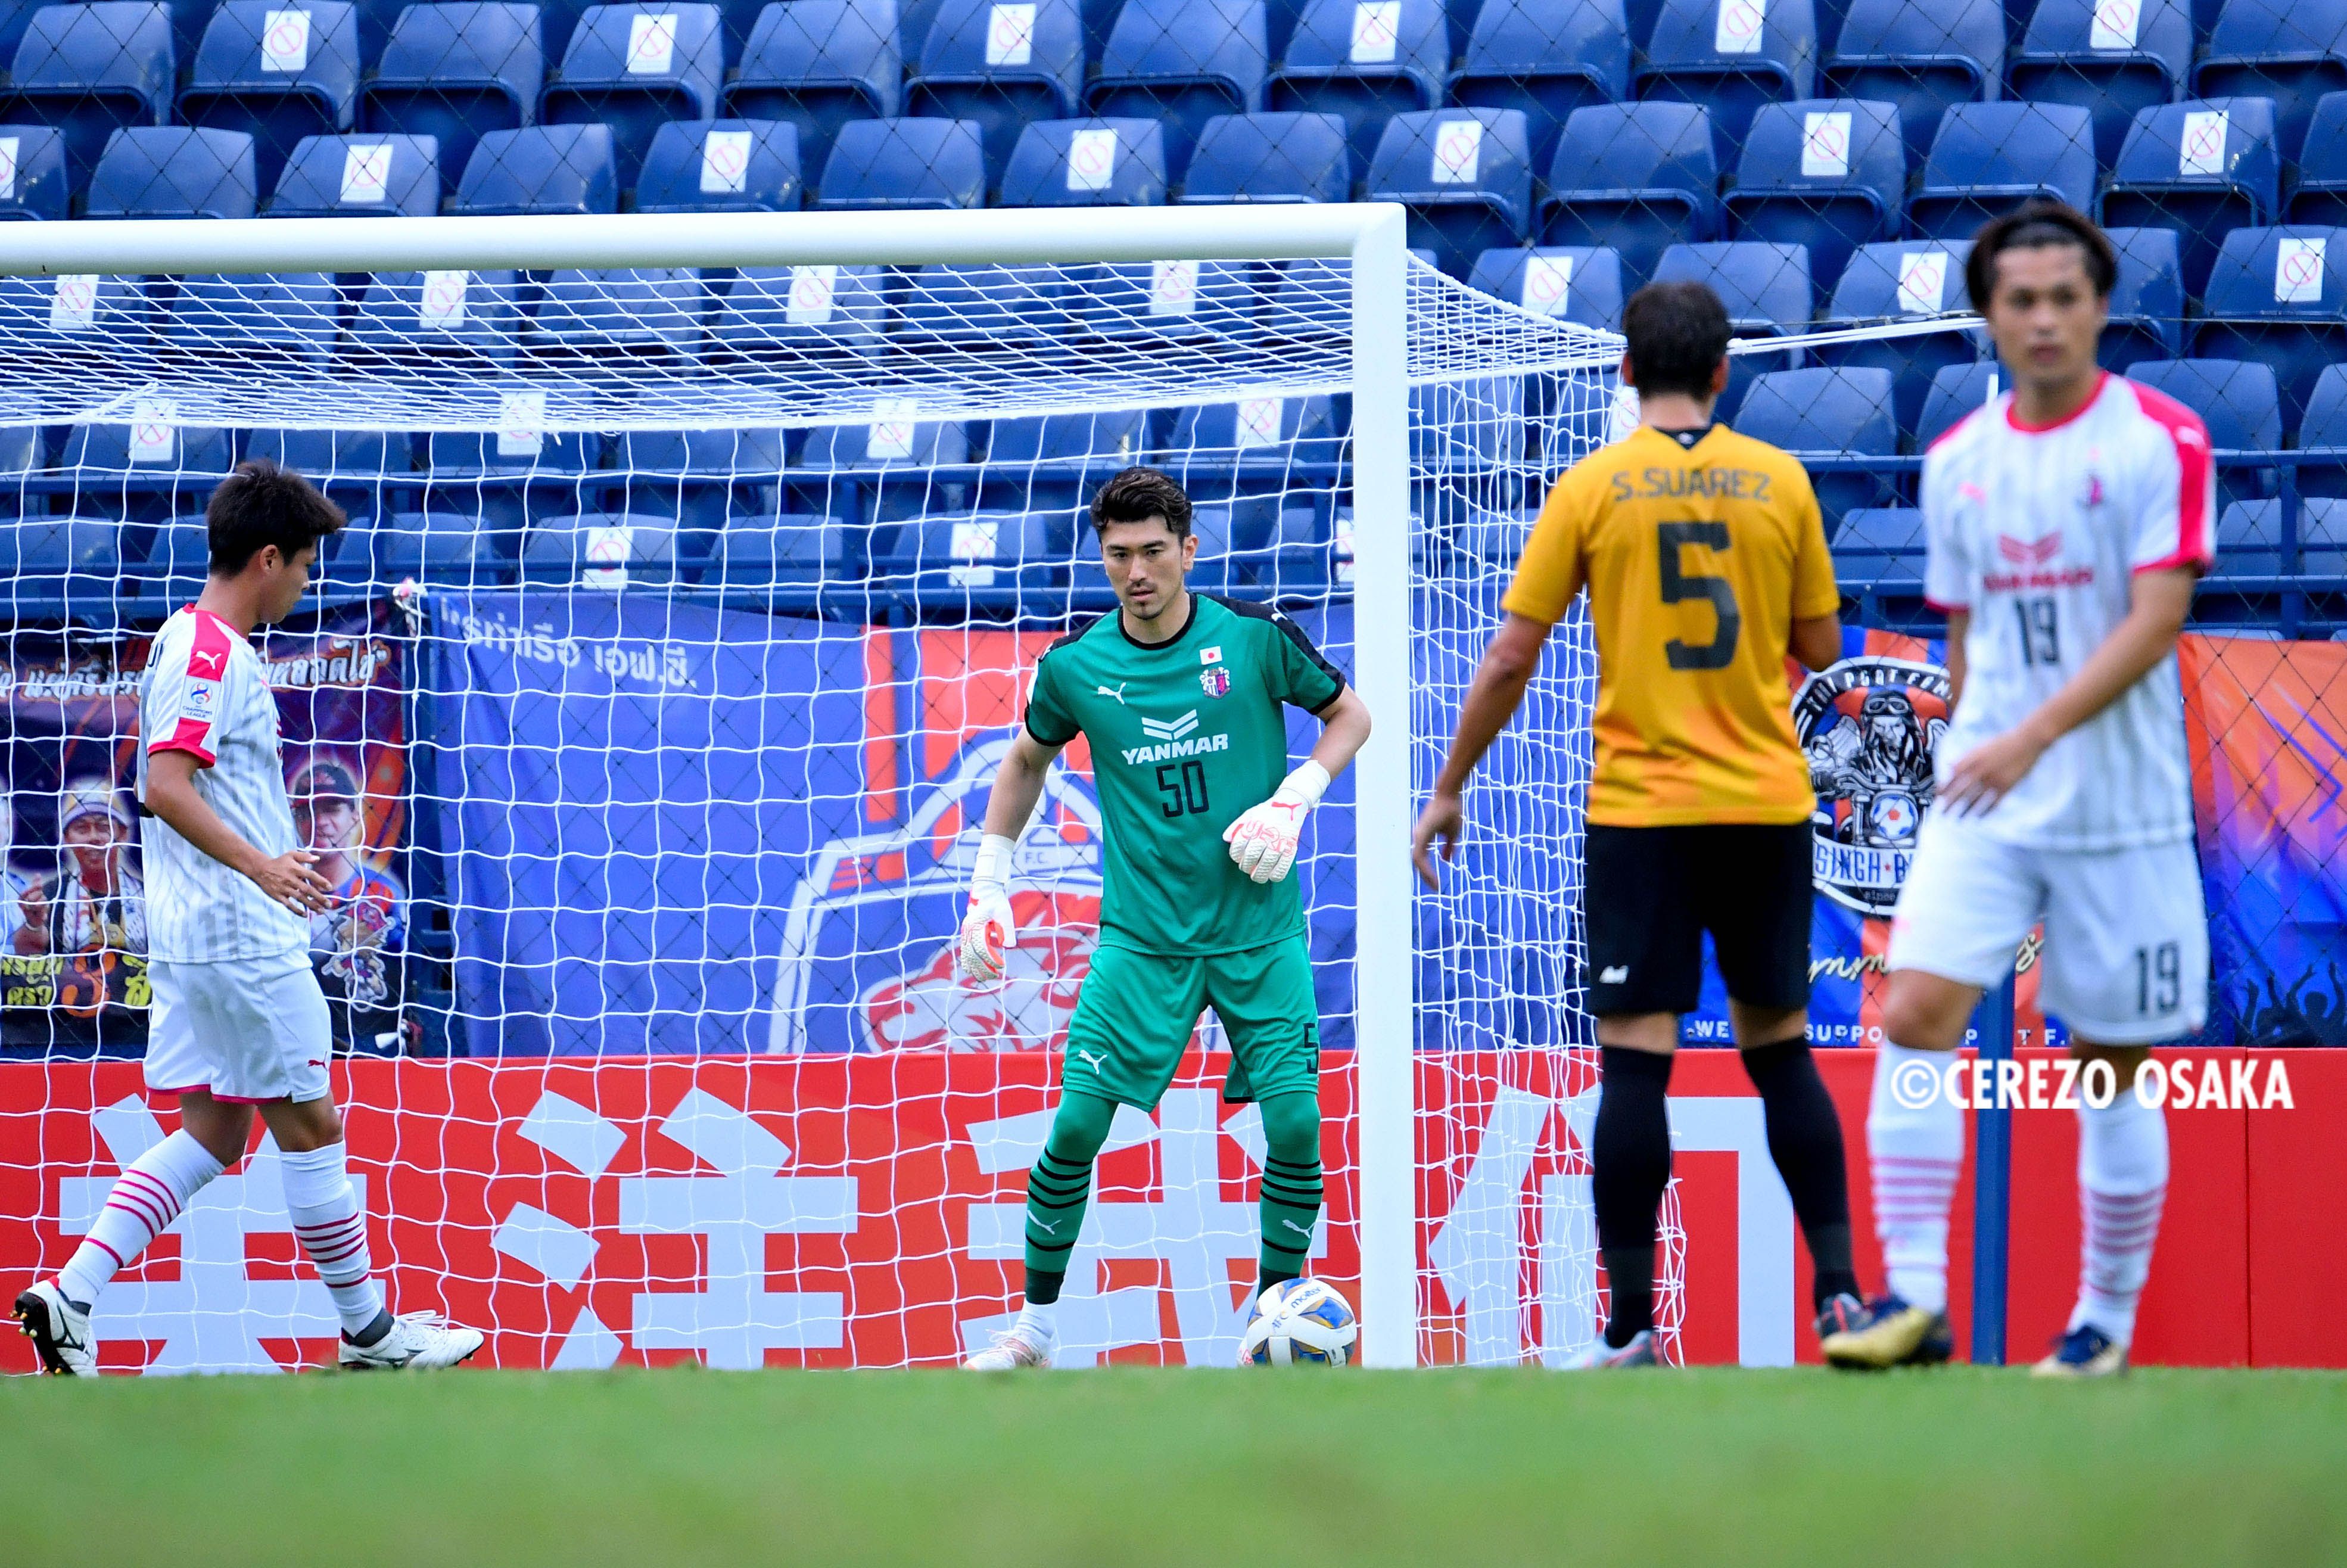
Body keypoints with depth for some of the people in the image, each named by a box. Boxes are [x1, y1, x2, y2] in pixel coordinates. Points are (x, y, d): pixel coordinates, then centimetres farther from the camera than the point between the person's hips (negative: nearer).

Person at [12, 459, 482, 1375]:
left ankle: (71, 1294, -1)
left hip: (193, 941, 10)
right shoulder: (211, 653, -14)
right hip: (242, 943, -10)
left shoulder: (192, 642, 17)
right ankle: (370, 1333, 9)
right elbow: (166, 786, -25)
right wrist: (259, 864, -34)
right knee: (310, 1126, 0)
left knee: (212, 1134, 9)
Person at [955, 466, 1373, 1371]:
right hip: (1141, 935, 0)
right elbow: (1028, 759, 17)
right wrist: (989, 883, 13)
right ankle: (1036, 1326, 8)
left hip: (1260, 932, 0)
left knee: (1295, 1126, -9)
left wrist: (1292, 802, -7)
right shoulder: (1075, 666, -2)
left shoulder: (1256, 639, -7)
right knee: (1076, 1126, -8)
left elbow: (1349, 715, 8)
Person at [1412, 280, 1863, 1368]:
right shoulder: (1779, 481, 2)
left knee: (1634, 1063, -3)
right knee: (1781, 1050, 13)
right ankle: (1838, 1287, 10)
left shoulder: (1593, 487, -3)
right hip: (1767, 802, 2)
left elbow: (1510, 659, -3)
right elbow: (1820, 646, 8)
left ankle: (1632, 1325, -6)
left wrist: (1449, 790, 7)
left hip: (1640, 805, -2)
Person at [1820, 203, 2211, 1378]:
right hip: (1981, 802, 4)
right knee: (1913, 1014, -15)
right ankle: (1913, 1297, -16)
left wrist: (2034, 736, -24)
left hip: (2120, 808, -3)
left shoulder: (2163, 440, -7)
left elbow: (2156, 618, -15)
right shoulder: (1956, 463, 8)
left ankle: (2108, 1321, 16)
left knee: (2110, 1067, 3)